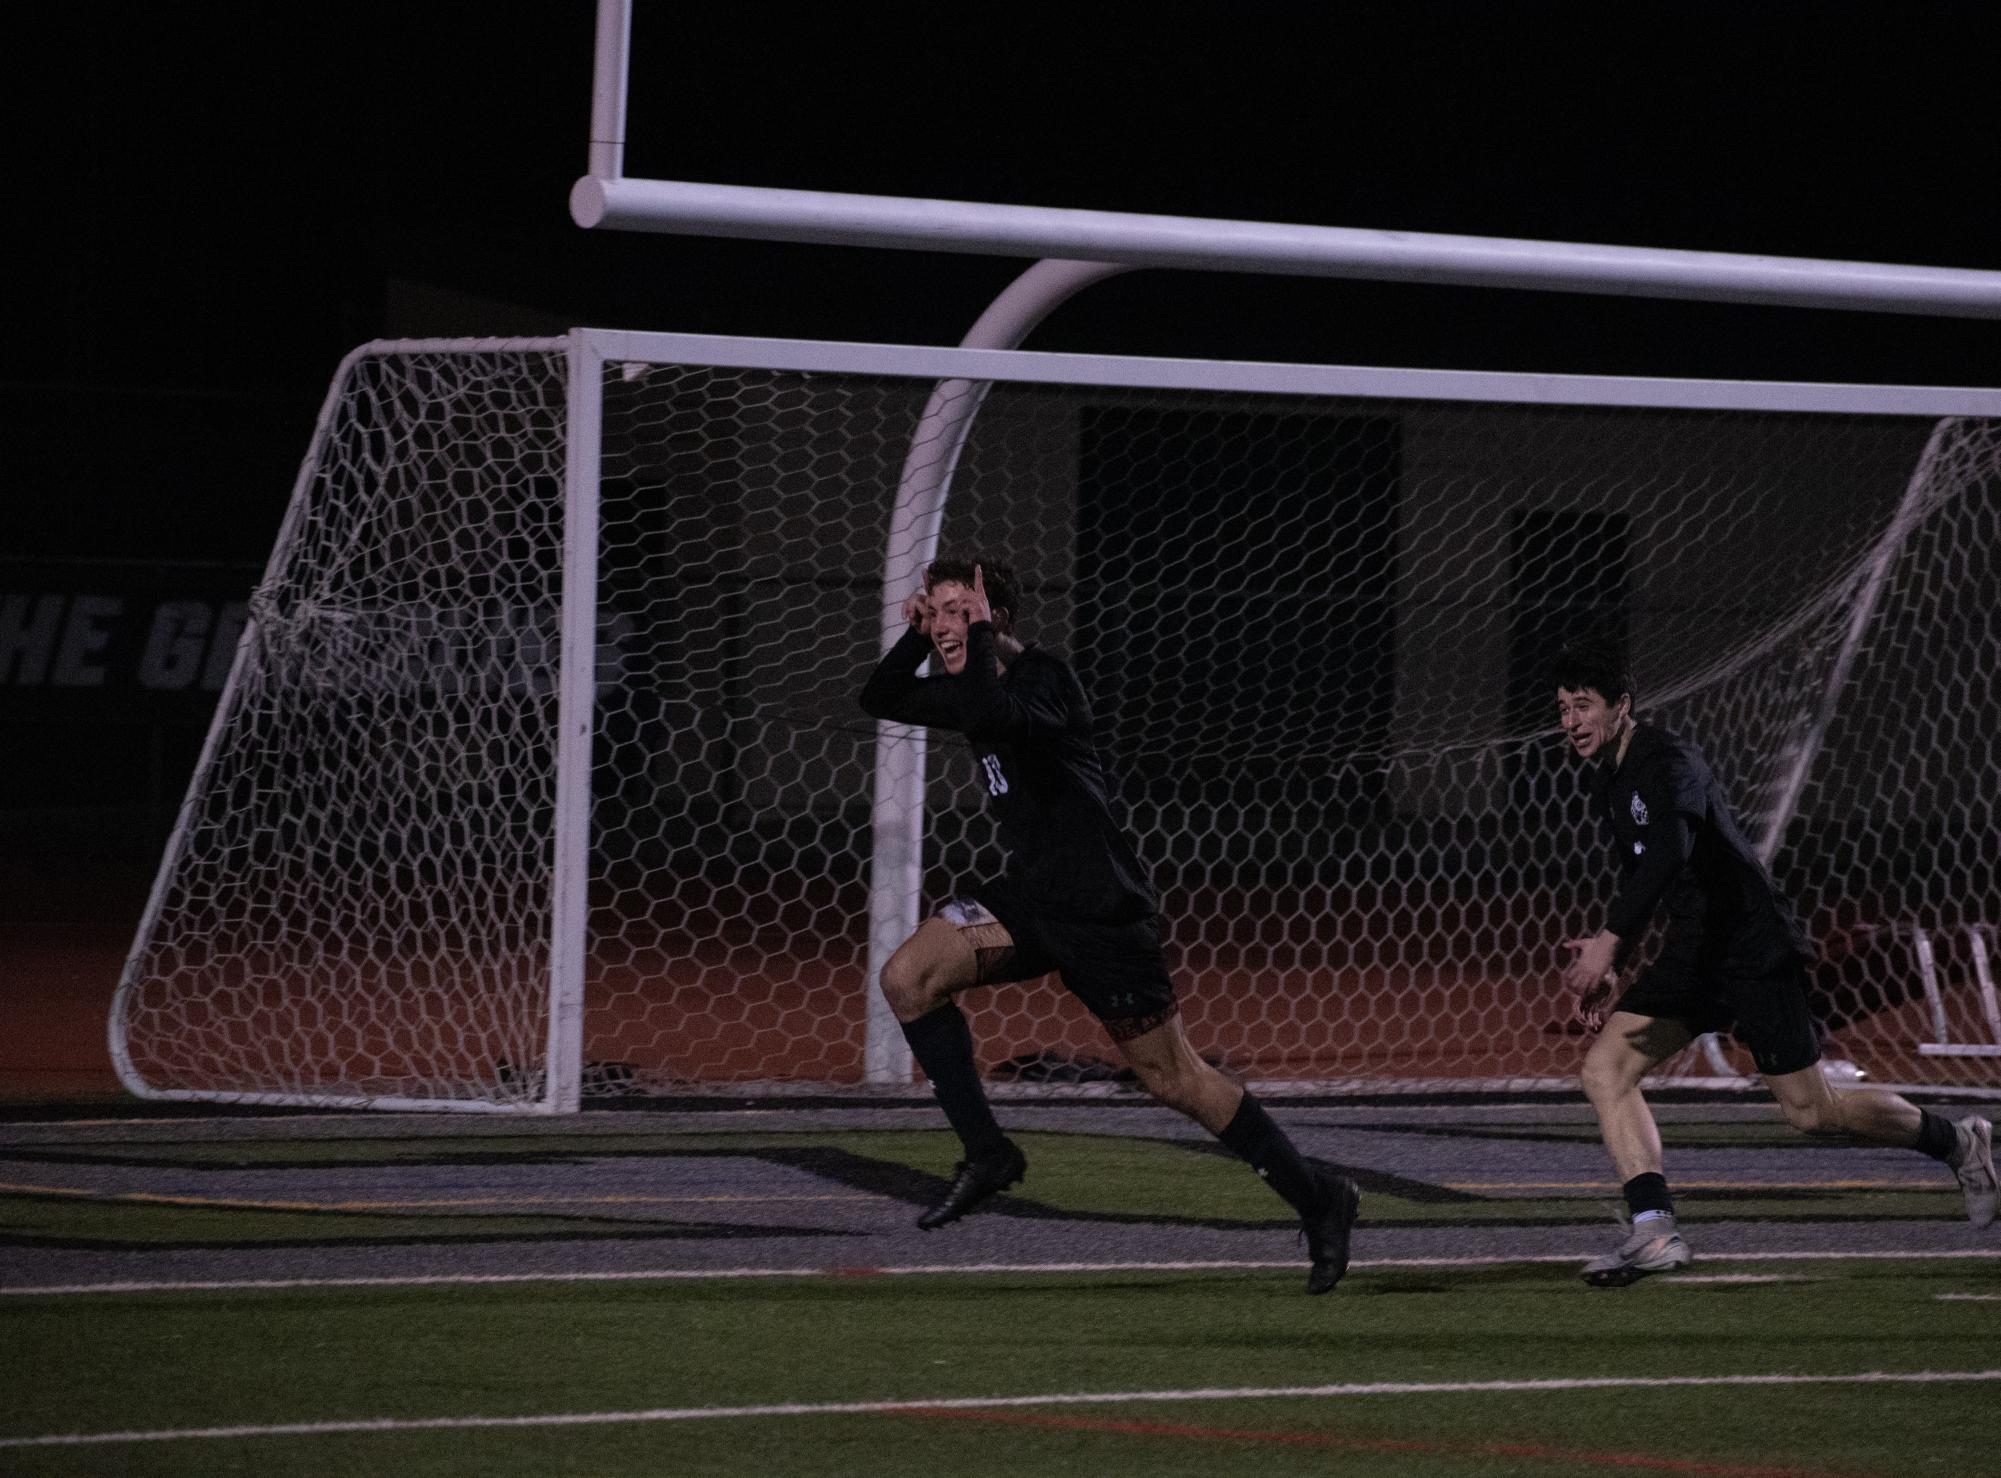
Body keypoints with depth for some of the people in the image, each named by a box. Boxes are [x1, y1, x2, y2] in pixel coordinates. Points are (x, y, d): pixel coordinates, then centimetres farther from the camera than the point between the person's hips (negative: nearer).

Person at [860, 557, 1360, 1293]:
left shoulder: (1043, 679, -17)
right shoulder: (970, 689, 9)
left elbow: (994, 715, -38)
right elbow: (879, 700, 20)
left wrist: (980, 638, -23)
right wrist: (918, 634, 4)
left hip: (1101, 909, -8)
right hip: (1028, 897, 8)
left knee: (1174, 1079, -4)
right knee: (907, 978, -8)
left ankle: (1316, 1196, 10)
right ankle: (987, 1155, -1)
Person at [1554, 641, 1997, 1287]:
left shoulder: (1667, 766, -20)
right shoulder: (1609, 778, 10)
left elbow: (1667, 856, -39)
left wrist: (1609, 942, -49)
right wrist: (1609, 966, 15)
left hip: (1754, 951, -9)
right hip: (1692, 950, 9)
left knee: (1812, 1111, -2)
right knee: (1604, 1069, -9)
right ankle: (1654, 1229, -16)